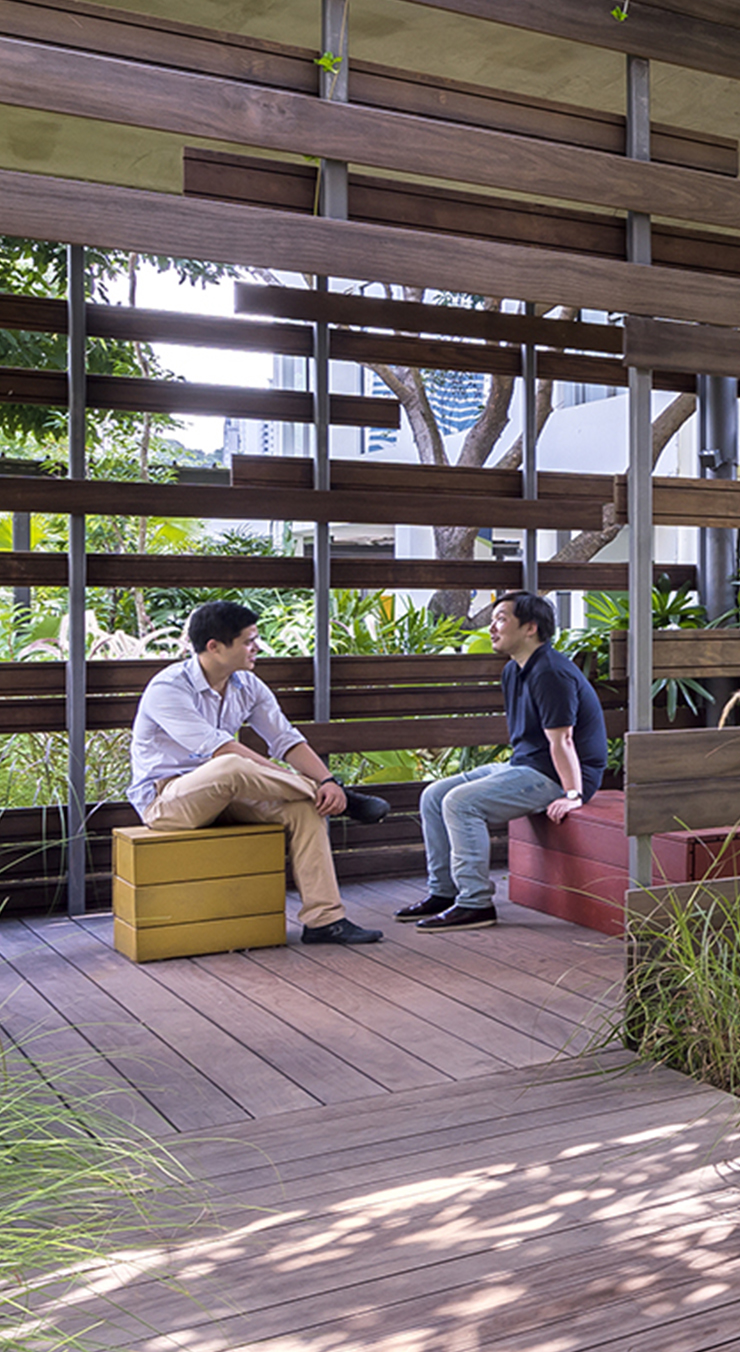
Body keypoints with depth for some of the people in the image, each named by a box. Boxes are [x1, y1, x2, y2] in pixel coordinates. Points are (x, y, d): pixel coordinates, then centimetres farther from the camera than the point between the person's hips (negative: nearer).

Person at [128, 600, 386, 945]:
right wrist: (294, 779, -27)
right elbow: (221, 751, -26)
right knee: (230, 768, -38)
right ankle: (342, 800, -19)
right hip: (163, 798, -7)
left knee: (304, 807, -17)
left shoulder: (247, 686, 4)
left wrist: (328, 780, -21)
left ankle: (324, 920, -16)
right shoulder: (167, 689, -19)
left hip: (223, 794, 7)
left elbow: (286, 739, -2)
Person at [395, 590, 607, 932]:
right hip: (522, 765, 11)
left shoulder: (550, 672, -19)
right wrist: (508, 772, 18)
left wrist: (573, 795, -26)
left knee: (461, 802, -25)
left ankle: (475, 904, -20)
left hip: (553, 775, -11)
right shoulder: (513, 671, 14)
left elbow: (561, 741, -24)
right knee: (434, 796, 5)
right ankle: (443, 892, 9)